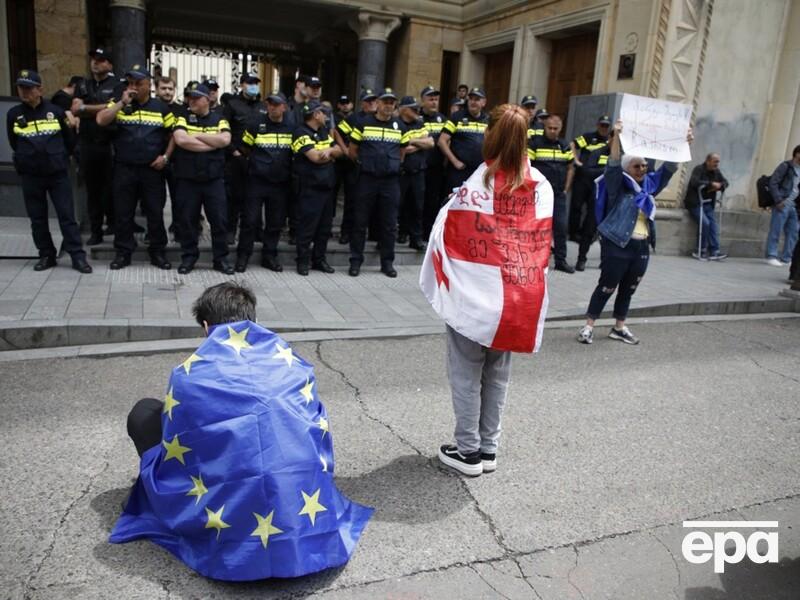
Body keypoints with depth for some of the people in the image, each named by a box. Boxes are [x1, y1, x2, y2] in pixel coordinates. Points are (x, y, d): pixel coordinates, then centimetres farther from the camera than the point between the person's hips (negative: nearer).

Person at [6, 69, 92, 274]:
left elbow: (70, 140, 9)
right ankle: (46, 255, 18)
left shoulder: (55, 111, 0)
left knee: (67, 216, -2)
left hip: (57, 174, -2)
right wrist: (27, 159, 17)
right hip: (30, 176, 2)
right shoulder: (13, 114, 4)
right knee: (37, 219, 7)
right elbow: (14, 144, 16)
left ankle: (78, 256, 0)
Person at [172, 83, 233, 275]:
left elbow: (225, 140, -12)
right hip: (187, 179, 0)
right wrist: (213, 144, -12)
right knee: (187, 220, 5)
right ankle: (188, 257, 18)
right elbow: (181, 140, -16)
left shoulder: (219, 119, 7)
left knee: (219, 220, 2)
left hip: (214, 180, 0)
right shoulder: (182, 118, 3)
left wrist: (198, 136, -9)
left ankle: (221, 258, 13)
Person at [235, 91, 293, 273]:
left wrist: (286, 166, 9)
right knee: (250, 220, -1)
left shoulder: (291, 127, 3)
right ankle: (243, 256, 11)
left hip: (280, 183, 2)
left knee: (276, 222, 9)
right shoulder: (256, 124, -2)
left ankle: (269, 256, 21)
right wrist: (258, 161, 9)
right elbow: (245, 148, 8)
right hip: (257, 181, -2)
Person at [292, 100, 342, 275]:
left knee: (325, 227, 11)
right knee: (307, 227, -3)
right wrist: (331, 154, -1)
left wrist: (329, 150, -10)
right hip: (310, 188, -8)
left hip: (327, 187, 8)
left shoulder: (324, 132, 16)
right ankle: (303, 262, 7)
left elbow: (339, 151, 12)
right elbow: (315, 157, -19)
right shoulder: (301, 133, -10)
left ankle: (319, 259, 22)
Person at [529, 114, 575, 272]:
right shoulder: (535, 143, -4)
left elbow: (570, 169, 15)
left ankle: (561, 260, 12)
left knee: (561, 226, 3)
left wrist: (566, 189, 6)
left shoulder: (565, 147, 9)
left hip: (559, 194, 4)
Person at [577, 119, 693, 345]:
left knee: (628, 290, 14)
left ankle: (619, 328, 25)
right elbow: (613, 164, -21)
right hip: (617, 245, -6)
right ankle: (588, 326, 5)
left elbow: (669, 168, 15)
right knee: (606, 287, -3)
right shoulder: (618, 184, -6)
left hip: (642, 247, 7)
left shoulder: (649, 184, 12)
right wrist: (616, 135, -32)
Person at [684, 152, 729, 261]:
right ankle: (702, 251, -9)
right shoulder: (698, 169, -11)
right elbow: (695, 182, -28)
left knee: (713, 224, -9)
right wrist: (711, 184, -24)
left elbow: (725, 182, 16)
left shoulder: (716, 171, 10)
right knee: (705, 222, -22)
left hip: (707, 203, 7)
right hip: (695, 203, -7)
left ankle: (714, 252, -10)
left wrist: (719, 186, -7)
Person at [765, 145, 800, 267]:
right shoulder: (785, 166, -4)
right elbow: (773, 183, -10)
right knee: (776, 231, -4)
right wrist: (778, 200, -15)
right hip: (783, 204, -7)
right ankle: (771, 256, 2)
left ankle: (786, 259, 13)